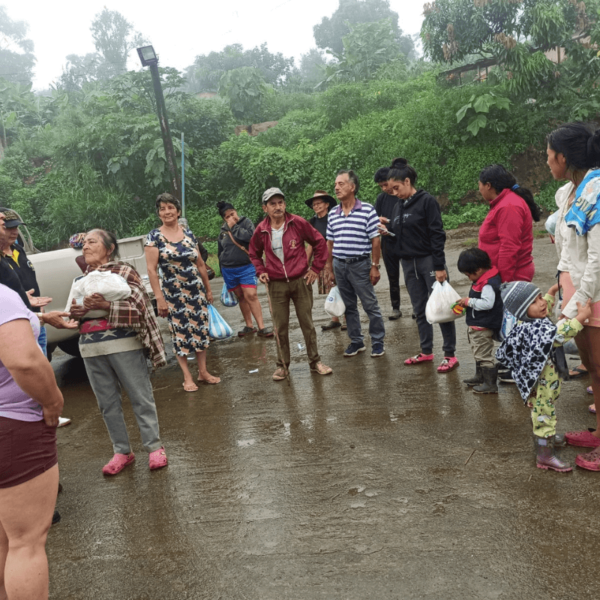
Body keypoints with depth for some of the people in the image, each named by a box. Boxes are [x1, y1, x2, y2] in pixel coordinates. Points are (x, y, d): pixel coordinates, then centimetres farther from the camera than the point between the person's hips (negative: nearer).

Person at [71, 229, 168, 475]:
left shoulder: (124, 271, -2)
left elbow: (139, 306, -11)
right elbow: (76, 313, 20)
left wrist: (106, 305, -22)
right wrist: (74, 312, -4)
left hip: (123, 343, -5)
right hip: (91, 348, 6)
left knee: (140, 397, 2)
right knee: (107, 403, 10)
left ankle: (154, 447, 12)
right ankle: (122, 451, 22)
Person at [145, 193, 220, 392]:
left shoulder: (189, 234, 6)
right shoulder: (155, 237, -5)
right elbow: (151, 269, -9)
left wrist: (208, 289, 14)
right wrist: (159, 298, -14)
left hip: (196, 291, 4)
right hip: (173, 294, -3)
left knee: (200, 330, 7)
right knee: (180, 333, 2)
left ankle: (203, 372, 19)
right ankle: (187, 377, 11)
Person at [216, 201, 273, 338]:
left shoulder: (246, 222, -1)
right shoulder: (223, 230, 10)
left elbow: (250, 236, -21)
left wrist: (234, 227, -14)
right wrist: (222, 270, 21)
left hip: (246, 267, -4)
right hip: (228, 269, 4)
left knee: (251, 296, -14)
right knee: (241, 297, 9)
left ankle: (261, 327, -13)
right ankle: (249, 326, 18)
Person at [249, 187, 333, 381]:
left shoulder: (297, 223, -6)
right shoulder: (261, 230, 0)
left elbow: (319, 243, 2)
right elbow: (254, 253, 18)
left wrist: (316, 268, -1)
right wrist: (261, 271, 4)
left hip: (300, 281, -1)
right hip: (276, 285, 1)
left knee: (307, 324, 7)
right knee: (280, 328, 7)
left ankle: (315, 361, 20)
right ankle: (283, 365, 19)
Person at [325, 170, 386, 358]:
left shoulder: (367, 210, -7)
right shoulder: (333, 214, 8)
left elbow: (376, 240, -7)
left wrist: (375, 266, -10)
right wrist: (329, 268, 12)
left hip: (360, 264, -5)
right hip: (339, 265, 5)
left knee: (370, 305, 2)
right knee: (349, 307, 12)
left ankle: (378, 342, 15)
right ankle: (356, 341, 24)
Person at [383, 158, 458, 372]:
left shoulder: (427, 201, -9)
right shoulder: (398, 207, 11)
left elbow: (437, 234, -13)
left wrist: (439, 266, -17)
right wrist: (387, 233, -3)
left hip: (429, 260, -7)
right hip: (409, 264, 7)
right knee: (420, 310, 12)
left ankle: (450, 355, 5)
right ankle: (426, 351, 22)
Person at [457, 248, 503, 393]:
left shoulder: (488, 284, -25)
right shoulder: (482, 280, 8)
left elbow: (487, 303, -32)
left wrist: (469, 302, -21)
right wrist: (466, 303, 6)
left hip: (483, 327, -11)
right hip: (477, 326, 11)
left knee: (484, 355, -4)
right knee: (478, 353, 25)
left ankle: (490, 384, 5)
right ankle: (480, 377, 41)